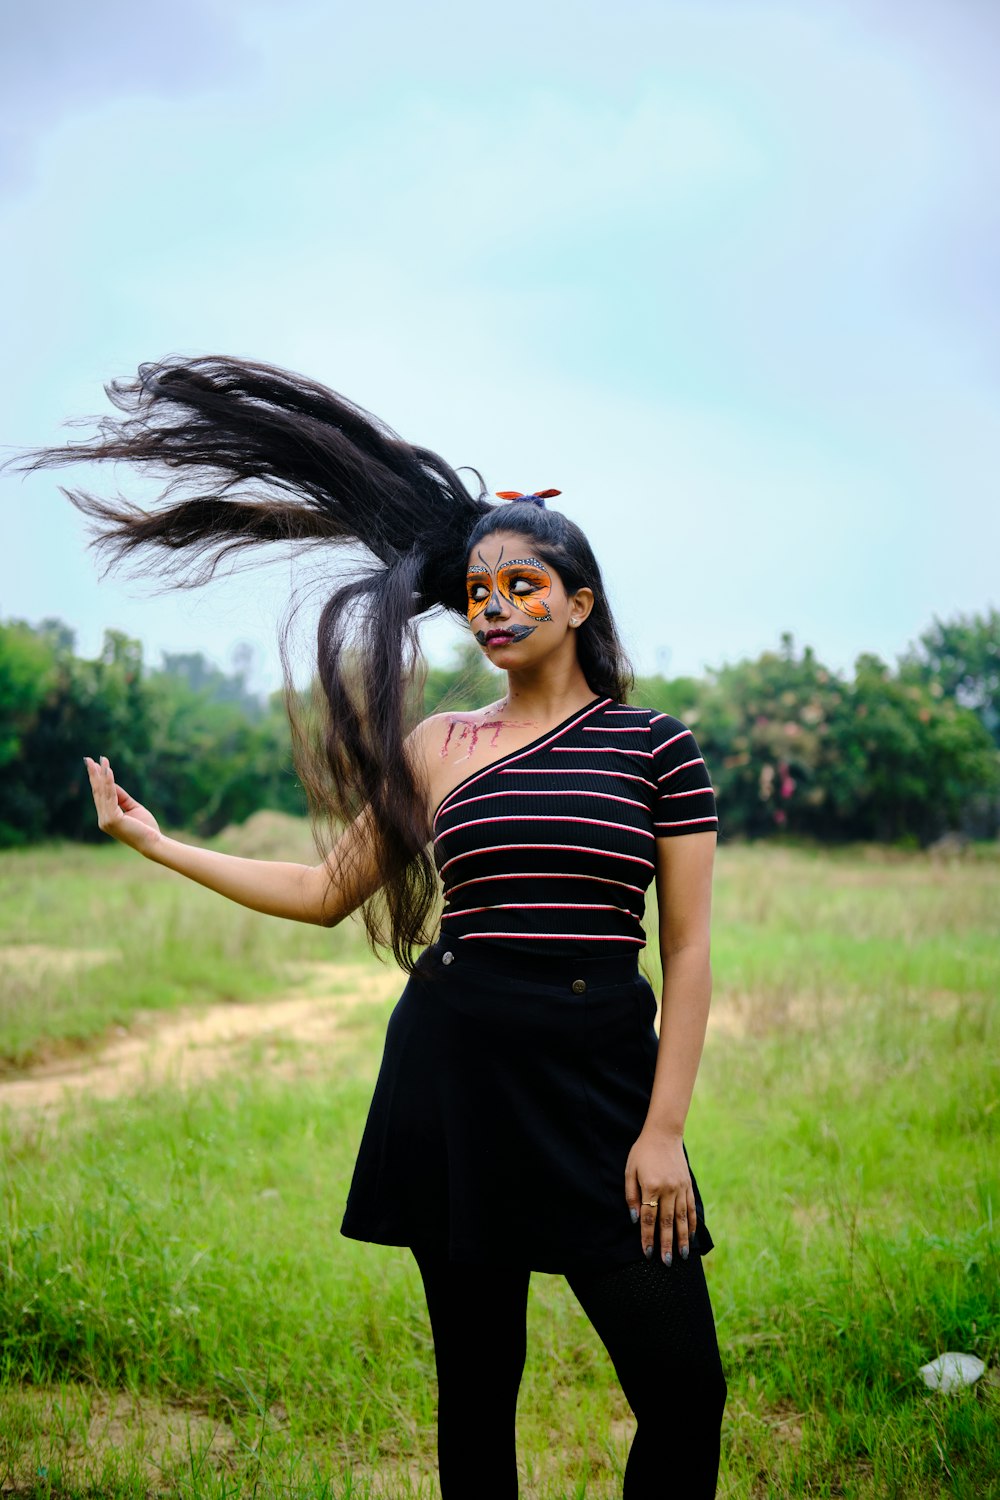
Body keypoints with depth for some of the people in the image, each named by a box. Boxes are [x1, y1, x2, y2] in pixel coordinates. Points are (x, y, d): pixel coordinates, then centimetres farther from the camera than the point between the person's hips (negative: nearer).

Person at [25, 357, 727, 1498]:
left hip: (604, 1073, -2)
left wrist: (664, 1127, -7)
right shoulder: (438, 747, 9)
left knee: (683, 1386, -6)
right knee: (475, 1382, 9)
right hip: (456, 1068, 2)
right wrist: (155, 843, 11)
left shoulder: (653, 743, 2)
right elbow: (328, 891, 14)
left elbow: (688, 949, 0)